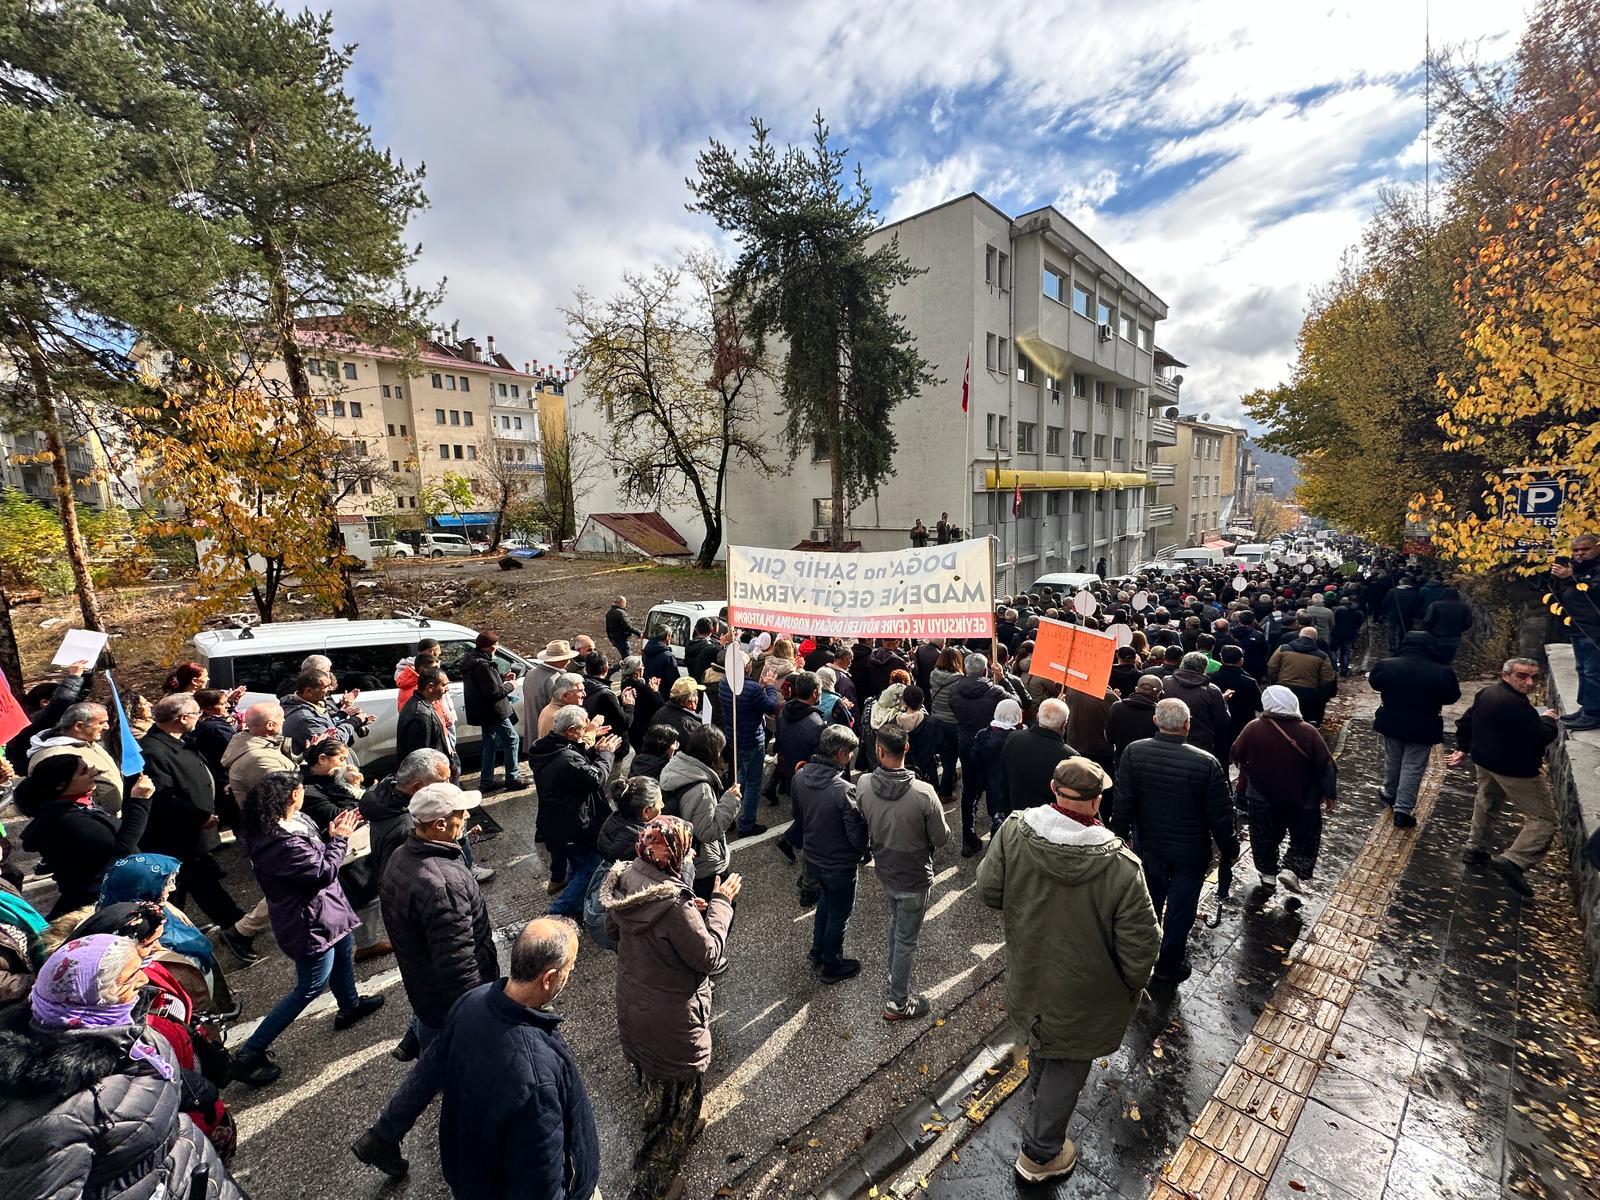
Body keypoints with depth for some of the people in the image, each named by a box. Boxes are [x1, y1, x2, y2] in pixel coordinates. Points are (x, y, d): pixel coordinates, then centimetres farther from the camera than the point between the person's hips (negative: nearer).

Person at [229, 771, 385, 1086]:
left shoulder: (282, 827, -7)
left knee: (344, 951, 29)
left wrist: (332, 834, -5)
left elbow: (312, 855, 4)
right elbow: (324, 871, -27)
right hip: (311, 923, -10)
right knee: (310, 988, 8)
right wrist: (339, 839, -16)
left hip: (323, 911, 10)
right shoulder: (282, 843, -36)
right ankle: (249, 1054, 21)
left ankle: (350, 1006, 52)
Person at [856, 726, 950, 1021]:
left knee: (896, 923, 30)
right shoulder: (923, 794, -31)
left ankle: (895, 977, 51)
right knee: (906, 939, 15)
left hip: (884, 871, 4)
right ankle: (897, 1003, 33)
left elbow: (862, 828, -3)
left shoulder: (863, 785, -20)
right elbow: (942, 837, -17)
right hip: (914, 878, -4)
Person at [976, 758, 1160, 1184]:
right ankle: (1040, 1154, 43)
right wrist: (1132, 988, 0)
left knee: (1042, 1044, 33)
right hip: (1083, 996, -4)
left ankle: (1038, 1106, 62)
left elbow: (988, 891, -13)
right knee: (1067, 1067, 22)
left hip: (1027, 977, 4)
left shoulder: (1014, 832, -25)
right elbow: (1140, 948, -21)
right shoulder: (1121, 866, -32)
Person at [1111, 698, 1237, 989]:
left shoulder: (1133, 753, -18)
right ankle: (1169, 968, 32)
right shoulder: (1207, 763, -23)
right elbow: (1220, 817, -14)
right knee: (1180, 910, 16)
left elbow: (1123, 804, -11)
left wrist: (1119, 838, 3)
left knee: (1148, 906, 24)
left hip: (1148, 848, 3)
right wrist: (1229, 850, 4)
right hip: (1190, 855, -2)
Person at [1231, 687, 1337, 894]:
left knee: (1265, 836, 17)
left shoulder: (1252, 729, -16)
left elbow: (1237, 756, -4)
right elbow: (1326, 766, -10)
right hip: (1303, 800, 0)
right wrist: (1330, 794, 3)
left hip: (1262, 798, 1)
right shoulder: (1308, 733, -17)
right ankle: (1292, 870, 4)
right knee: (1305, 837, 18)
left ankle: (1268, 874, 25)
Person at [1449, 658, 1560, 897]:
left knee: (1486, 804, 26)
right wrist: (1548, 719, 0)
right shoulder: (1516, 705, -27)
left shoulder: (1486, 693, 3)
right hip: (1514, 770, -9)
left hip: (1484, 761, 9)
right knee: (1543, 818, 1)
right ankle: (1513, 860, -9)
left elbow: (1465, 721, 13)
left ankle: (1475, 849, 35)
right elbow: (1542, 737, -21)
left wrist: (1463, 748, 25)